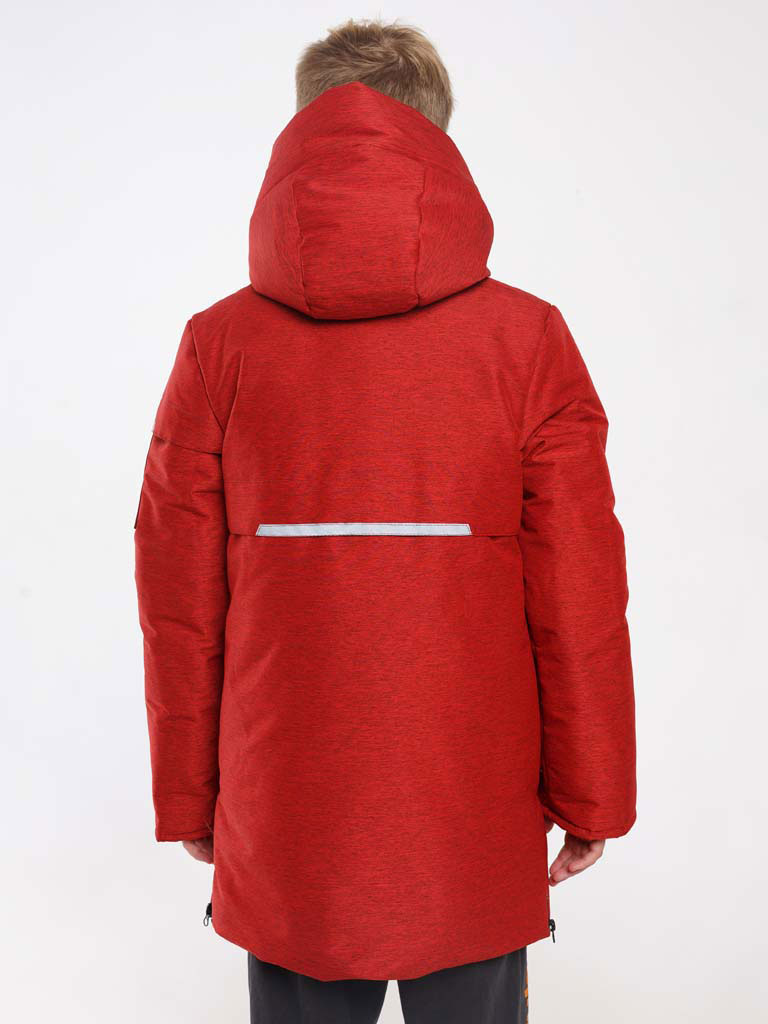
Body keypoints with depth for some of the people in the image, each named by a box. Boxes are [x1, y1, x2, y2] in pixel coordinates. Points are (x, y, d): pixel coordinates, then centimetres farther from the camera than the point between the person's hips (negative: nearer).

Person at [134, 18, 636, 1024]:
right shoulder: (530, 338, -8)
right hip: (477, 826, 0)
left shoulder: (220, 344, -5)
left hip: (283, 826, 1)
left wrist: (188, 796, 11)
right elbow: (580, 601, -6)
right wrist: (590, 796, 6)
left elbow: (178, 601, -2)